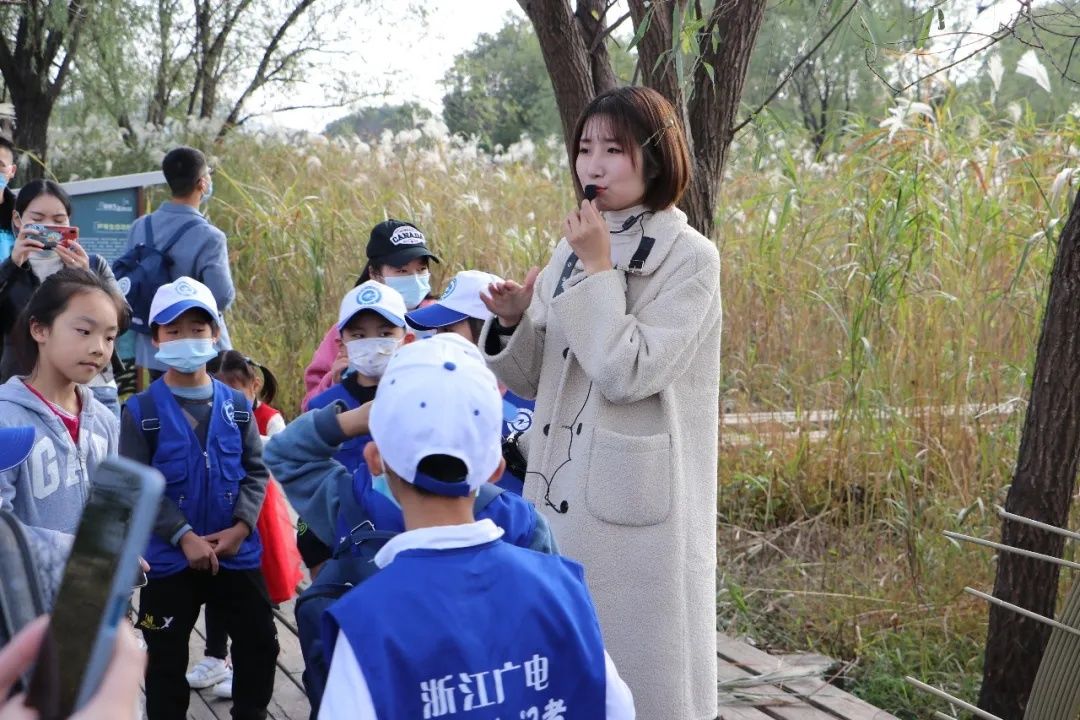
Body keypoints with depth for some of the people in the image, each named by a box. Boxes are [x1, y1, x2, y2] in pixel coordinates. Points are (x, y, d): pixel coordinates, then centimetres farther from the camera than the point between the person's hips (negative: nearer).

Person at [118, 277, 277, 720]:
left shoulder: (236, 405, 4)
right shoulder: (141, 411, -7)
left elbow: (255, 471, 3)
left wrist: (240, 526, -12)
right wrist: (184, 536, -19)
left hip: (239, 553, 3)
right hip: (170, 559, -3)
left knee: (259, 645, 9)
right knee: (166, 659, 8)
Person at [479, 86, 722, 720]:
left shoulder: (689, 258, -8)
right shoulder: (571, 252, 11)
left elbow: (628, 373, -19)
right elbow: (533, 381, 13)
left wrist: (599, 271, -12)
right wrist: (513, 321, -6)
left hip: (634, 504, -6)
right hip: (562, 495, 6)